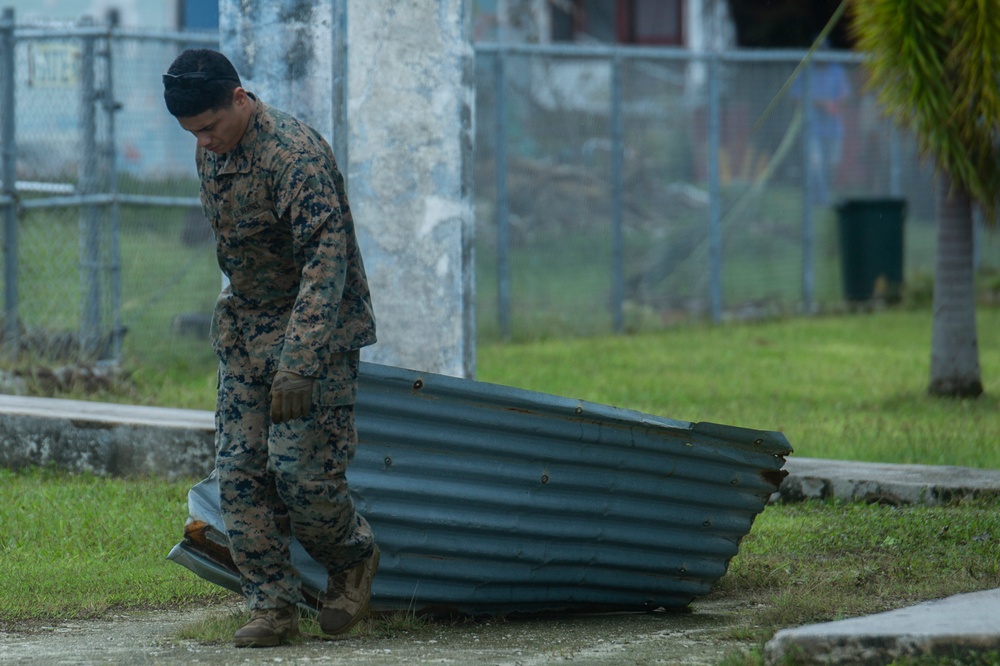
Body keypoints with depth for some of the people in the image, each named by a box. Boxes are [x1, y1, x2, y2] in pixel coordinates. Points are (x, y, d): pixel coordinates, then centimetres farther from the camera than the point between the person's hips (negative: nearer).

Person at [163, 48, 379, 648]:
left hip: (315, 328, -8)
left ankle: (353, 557, 16)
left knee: (301, 464, -12)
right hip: (245, 329, 8)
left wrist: (299, 363, -35)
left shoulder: (295, 155, -24)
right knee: (239, 470, -1)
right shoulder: (212, 153, 4)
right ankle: (273, 607, 4)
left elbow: (326, 261, -29)